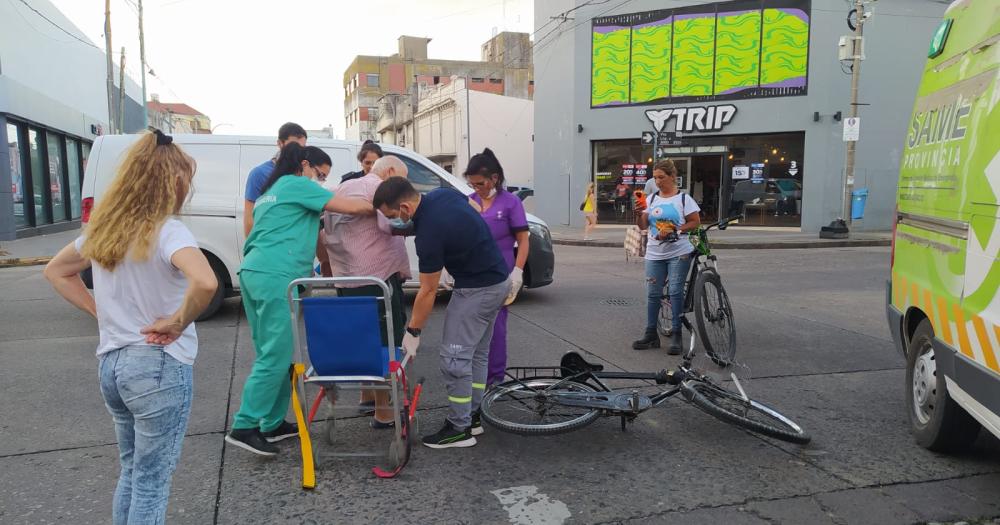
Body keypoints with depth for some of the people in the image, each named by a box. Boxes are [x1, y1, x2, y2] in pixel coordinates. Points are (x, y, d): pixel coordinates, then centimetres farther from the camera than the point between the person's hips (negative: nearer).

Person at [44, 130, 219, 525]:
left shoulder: (103, 229, 6)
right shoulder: (167, 231, -18)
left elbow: (56, 272, 21)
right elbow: (205, 283, -37)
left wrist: (99, 311, 12)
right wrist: (177, 323, -20)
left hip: (110, 363, 8)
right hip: (159, 366, -7)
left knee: (130, 472, 24)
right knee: (151, 482, 6)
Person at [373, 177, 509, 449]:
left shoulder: (430, 232, -26)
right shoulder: (443, 193, -2)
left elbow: (428, 291, -17)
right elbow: (473, 212, 16)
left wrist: (412, 332, -6)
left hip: (477, 289, -10)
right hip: (497, 280, 10)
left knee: (455, 357, -3)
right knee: (477, 352, 16)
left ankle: (460, 429, 6)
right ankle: (473, 415, 26)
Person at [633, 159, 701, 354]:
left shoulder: (683, 198, -3)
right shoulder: (651, 198, 9)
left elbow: (695, 222, -3)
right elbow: (642, 226, 9)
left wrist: (674, 231, -14)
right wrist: (639, 213, -11)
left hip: (679, 253, -4)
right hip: (654, 254, 4)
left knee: (675, 292, -3)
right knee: (653, 294, 4)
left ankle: (676, 335, 5)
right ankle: (651, 334, 12)